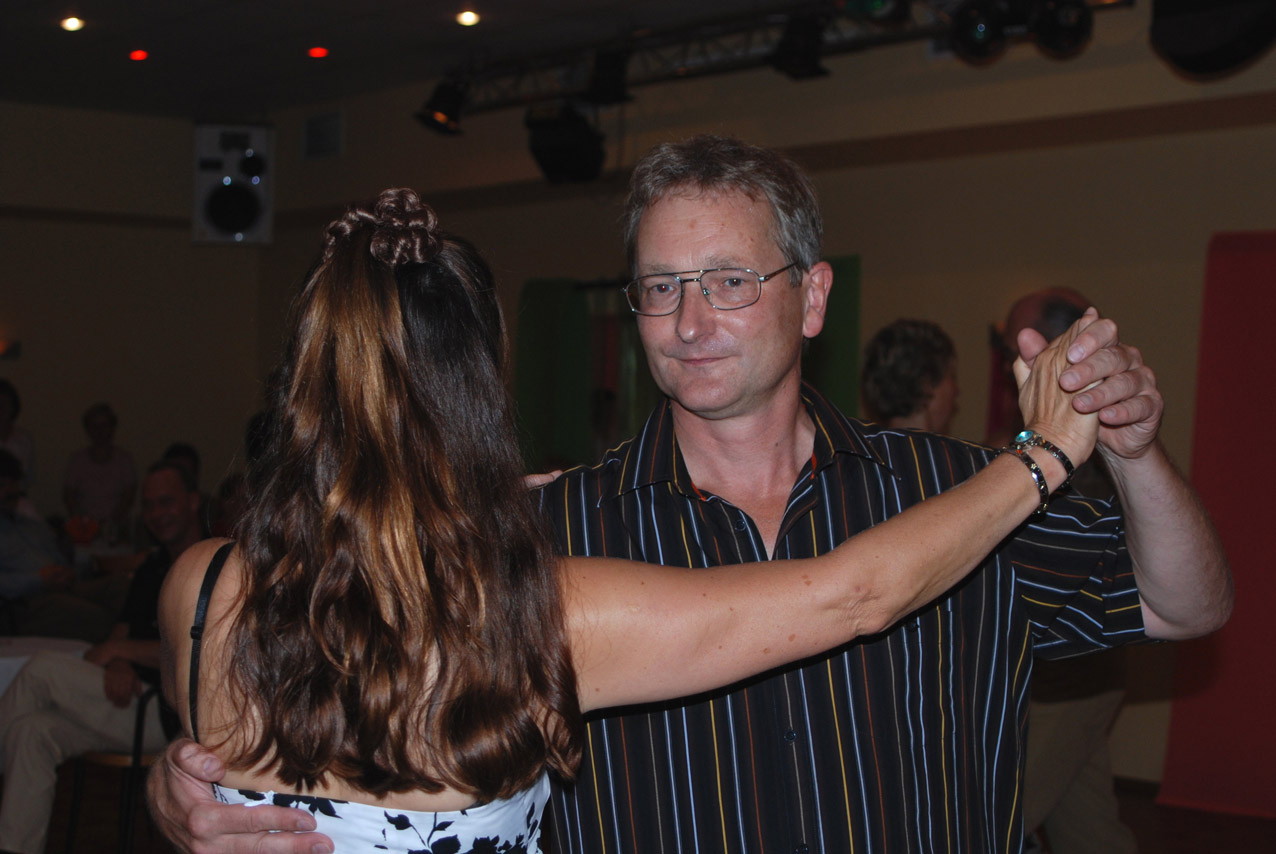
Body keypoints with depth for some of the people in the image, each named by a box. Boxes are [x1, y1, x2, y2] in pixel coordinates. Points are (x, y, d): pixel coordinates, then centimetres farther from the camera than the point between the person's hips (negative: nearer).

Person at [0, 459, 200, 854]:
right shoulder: (152, 568, 20)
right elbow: (121, 635, 16)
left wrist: (119, 650, -10)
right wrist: (118, 666, -10)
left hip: (176, 717, -8)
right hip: (138, 702, 8)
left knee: (43, 669, -16)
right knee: (33, 731, -15)